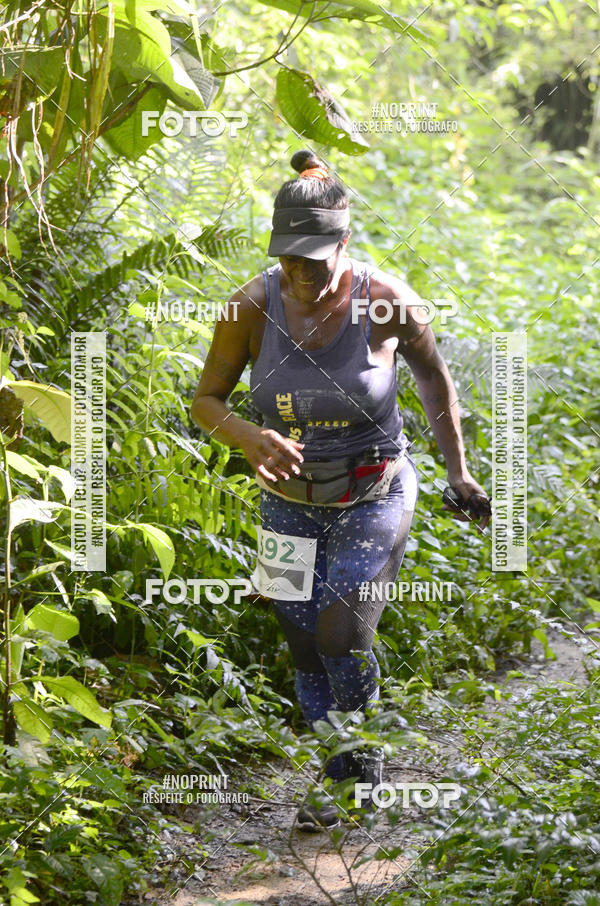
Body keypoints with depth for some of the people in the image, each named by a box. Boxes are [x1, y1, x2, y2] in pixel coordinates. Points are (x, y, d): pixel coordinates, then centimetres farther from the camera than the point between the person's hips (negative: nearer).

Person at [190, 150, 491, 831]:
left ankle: (360, 770, 8)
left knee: (341, 635, -16)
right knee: (306, 652, 7)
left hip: (373, 499, -3)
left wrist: (458, 473, 4)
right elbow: (205, 401, -5)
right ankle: (337, 792, 24)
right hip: (290, 500, 3)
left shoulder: (385, 301, -18)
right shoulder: (253, 306, -14)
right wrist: (253, 439, -26)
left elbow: (433, 375, 2)